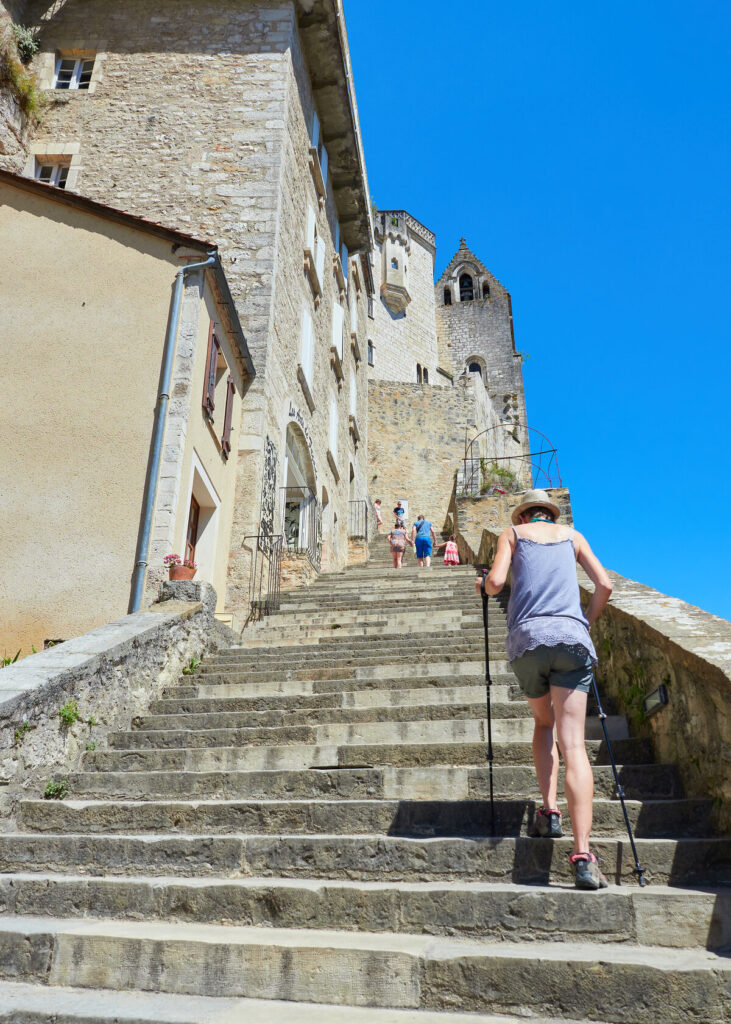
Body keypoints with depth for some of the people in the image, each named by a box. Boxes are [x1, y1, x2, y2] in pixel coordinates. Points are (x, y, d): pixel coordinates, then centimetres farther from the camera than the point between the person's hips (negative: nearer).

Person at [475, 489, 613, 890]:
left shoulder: (512, 533, 18)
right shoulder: (572, 535, 23)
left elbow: (496, 581, 1)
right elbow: (604, 585, 13)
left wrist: (483, 586, 23)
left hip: (527, 637, 0)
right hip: (572, 636, 0)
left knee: (543, 724, 23)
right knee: (573, 743, -6)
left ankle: (549, 811, 9)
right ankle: (582, 854, -16)